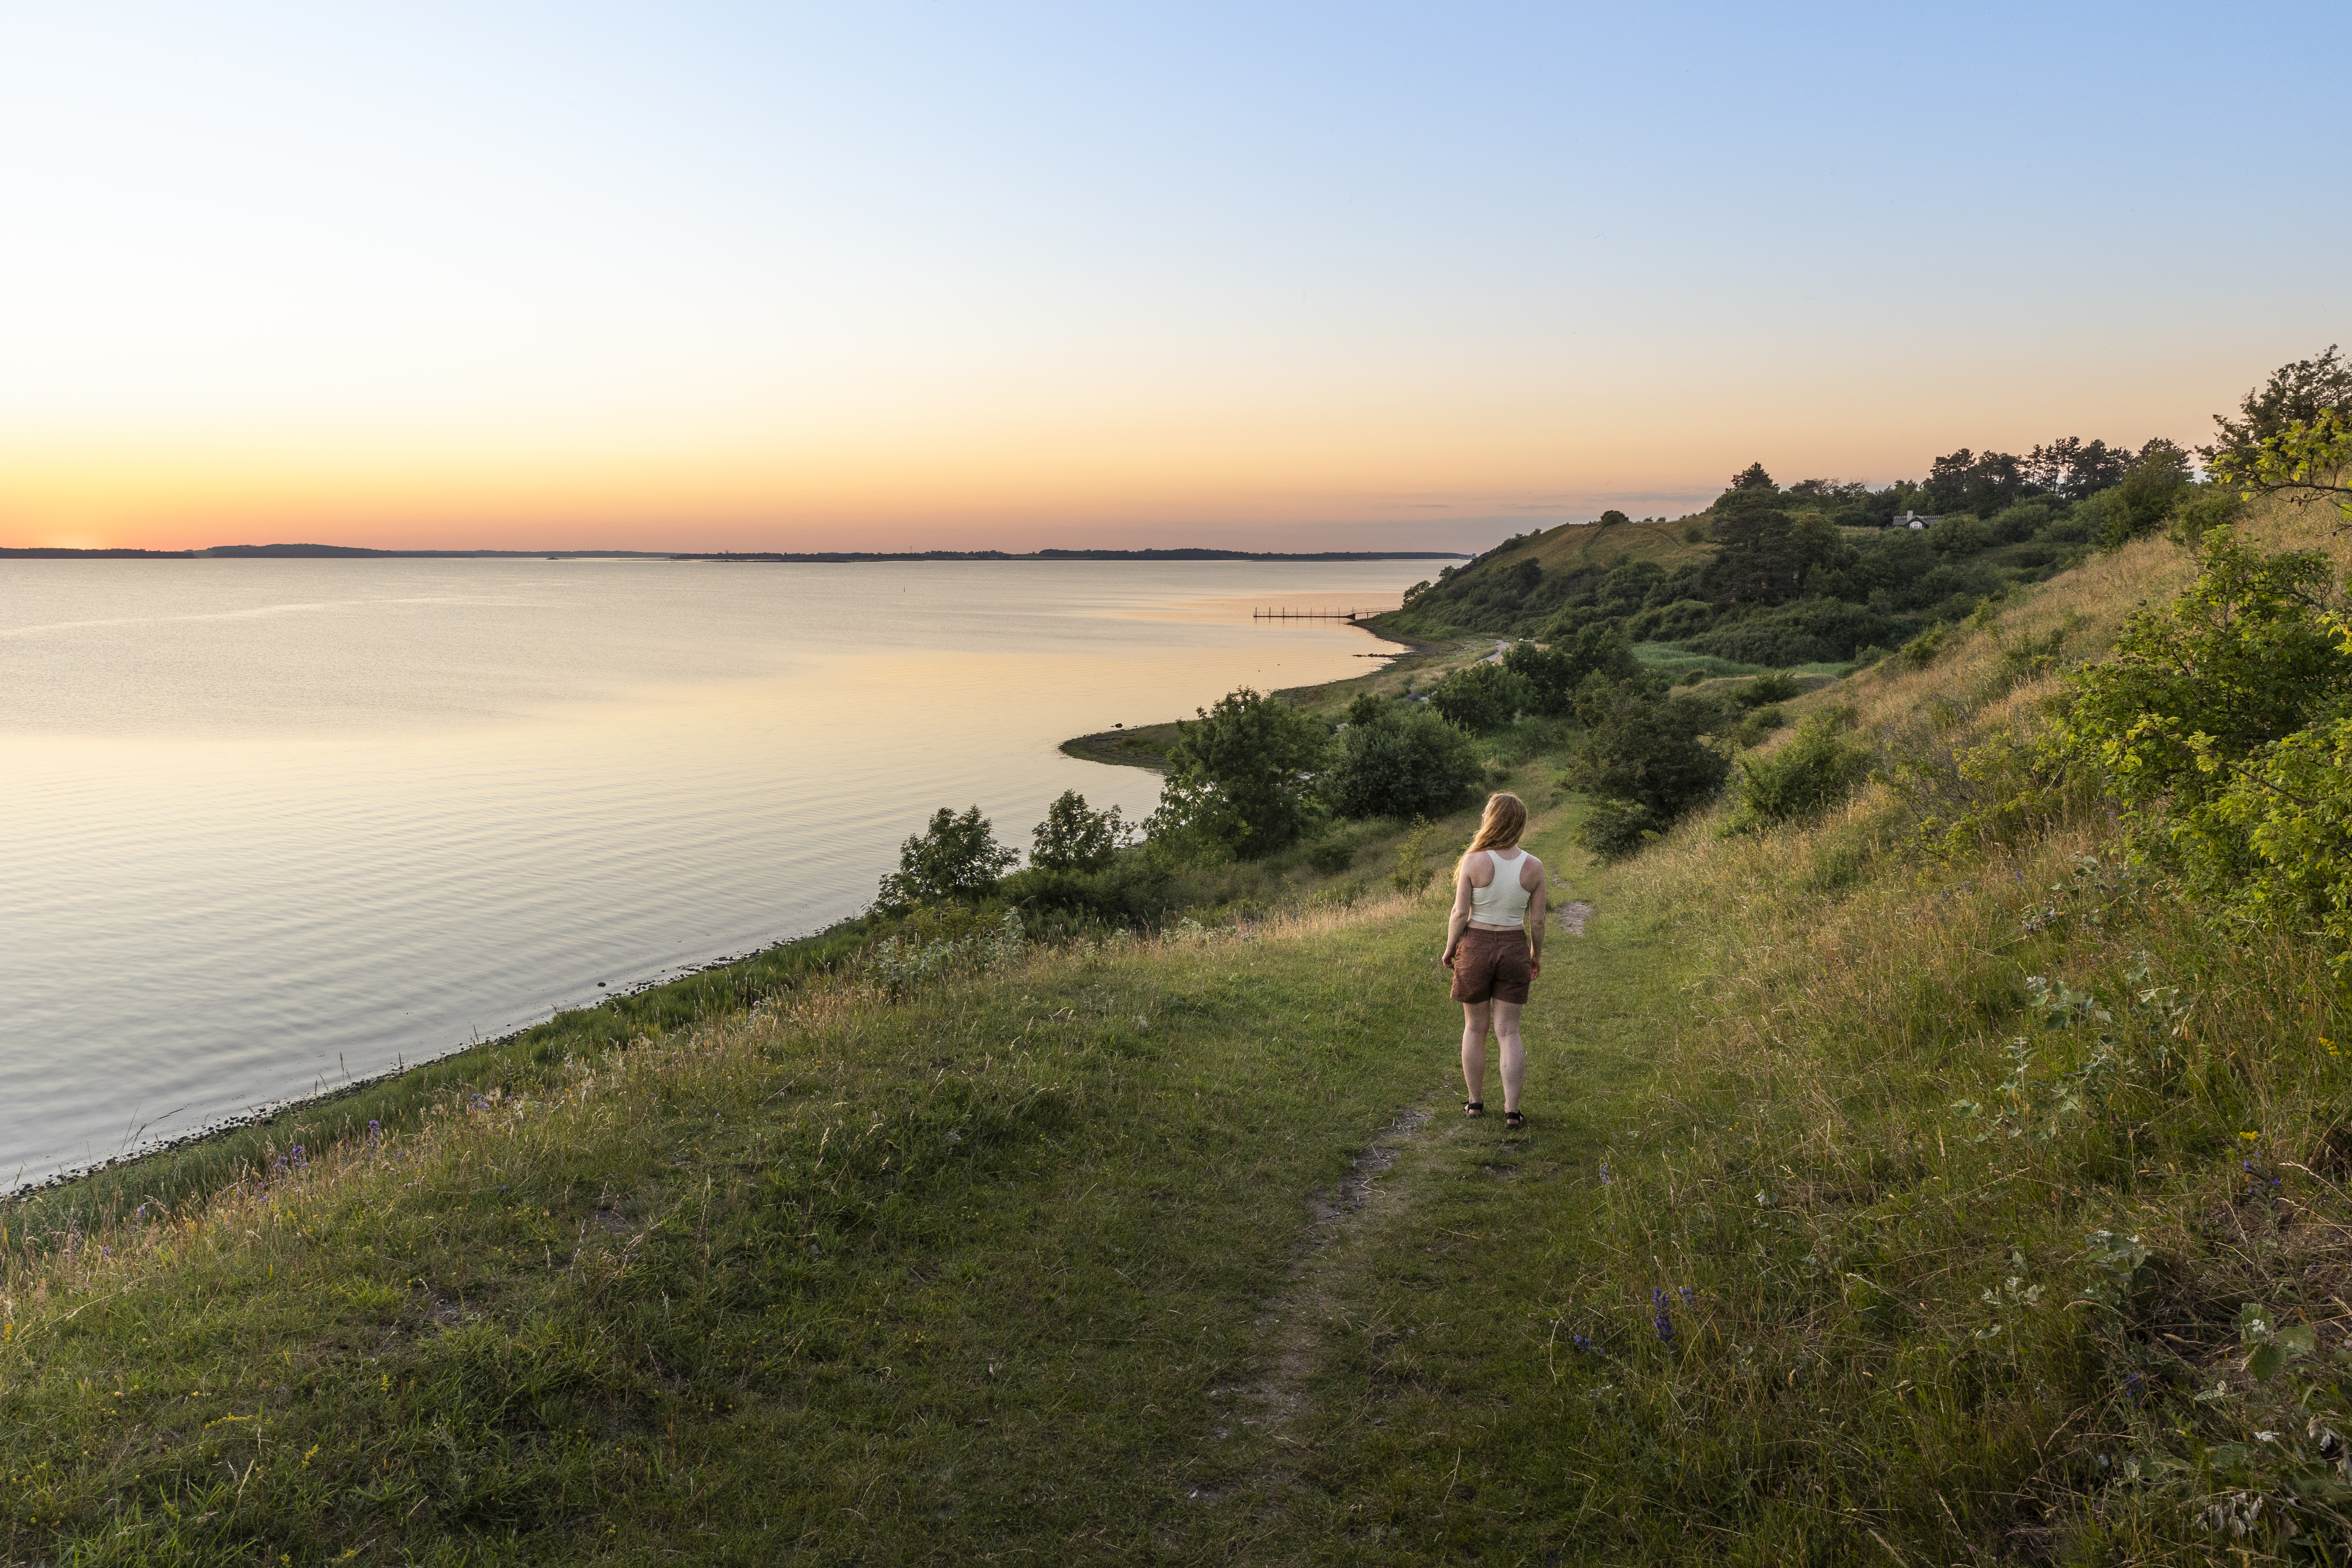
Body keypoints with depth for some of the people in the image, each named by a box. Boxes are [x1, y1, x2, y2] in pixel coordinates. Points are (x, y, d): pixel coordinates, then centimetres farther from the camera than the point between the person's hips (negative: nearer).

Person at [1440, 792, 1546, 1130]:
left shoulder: (1474, 862, -14)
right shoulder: (1534, 867, -6)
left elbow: (1460, 914, -11)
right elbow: (1537, 921, -1)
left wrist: (1449, 950, 4)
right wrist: (1537, 955, 15)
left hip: (1476, 946, -2)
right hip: (1514, 949, 2)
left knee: (1475, 1028, 13)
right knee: (1508, 1032, 7)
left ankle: (1475, 1102, 23)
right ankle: (1512, 1110, 2)